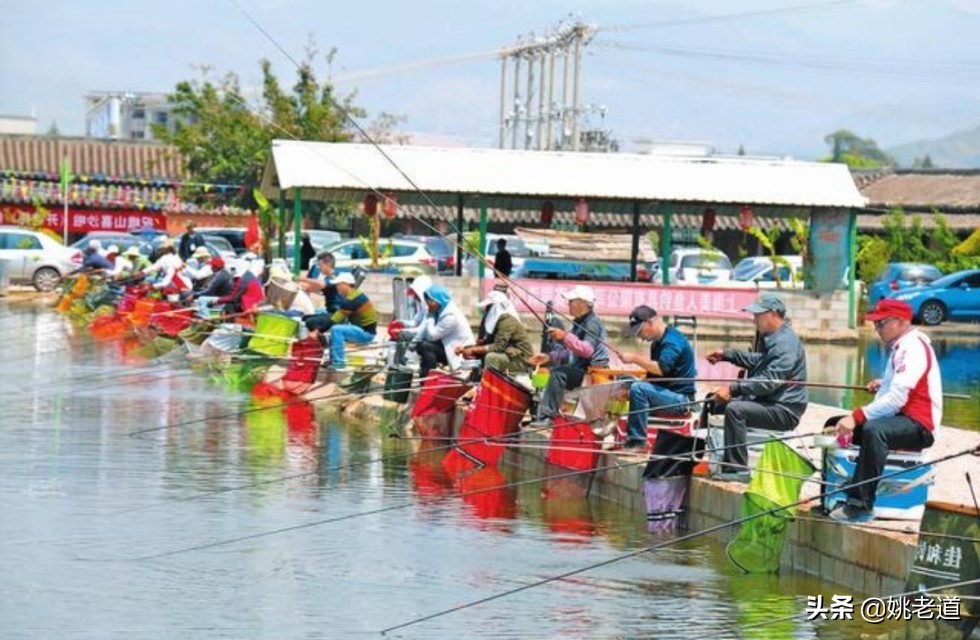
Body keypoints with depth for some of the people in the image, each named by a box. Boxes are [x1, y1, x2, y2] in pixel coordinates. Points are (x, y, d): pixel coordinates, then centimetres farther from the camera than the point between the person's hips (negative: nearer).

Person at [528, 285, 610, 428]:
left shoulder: (592, 323, -13)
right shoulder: (579, 323, 19)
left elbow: (587, 350, -28)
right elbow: (569, 352, 24)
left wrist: (565, 336, -34)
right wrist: (549, 357, 11)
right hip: (581, 370, 11)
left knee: (559, 372, -29)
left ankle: (547, 417, -31)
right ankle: (541, 414, 1)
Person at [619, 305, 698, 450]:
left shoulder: (672, 340, -15)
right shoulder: (657, 343, 16)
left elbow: (661, 369, -29)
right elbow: (653, 373, 21)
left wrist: (635, 358, -25)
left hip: (680, 399, -10)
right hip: (666, 393, 10)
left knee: (638, 389, -28)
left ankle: (637, 440, -25)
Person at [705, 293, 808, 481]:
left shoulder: (785, 343, -21)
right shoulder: (773, 337, 13)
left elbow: (769, 381, -29)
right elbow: (757, 361, 32)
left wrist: (733, 388, -29)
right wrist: (726, 355, 23)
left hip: (784, 411, -11)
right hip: (768, 402, 11)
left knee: (735, 409, -31)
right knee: (716, 401, 14)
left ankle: (738, 470, -30)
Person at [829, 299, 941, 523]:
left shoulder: (913, 347, -17)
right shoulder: (899, 345, 15)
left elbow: (896, 399, -26)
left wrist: (857, 417, -28)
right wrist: (883, 384, 15)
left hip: (919, 427, -11)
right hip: (898, 418, 11)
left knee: (873, 430, -39)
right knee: (835, 426, 10)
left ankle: (860, 505, -41)